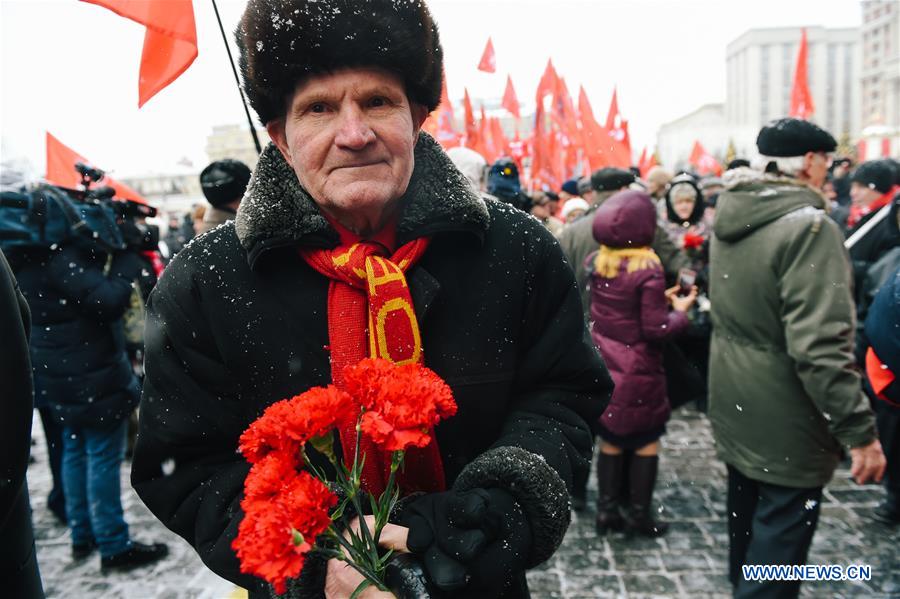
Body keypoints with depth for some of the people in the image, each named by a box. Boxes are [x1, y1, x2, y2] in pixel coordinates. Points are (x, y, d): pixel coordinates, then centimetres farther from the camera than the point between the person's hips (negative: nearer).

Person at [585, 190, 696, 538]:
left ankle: (607, 509, 21)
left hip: (603, 363, 6)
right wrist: (680, 311, -2)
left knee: (611, 438, 15)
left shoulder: (596, 262, 1)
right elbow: (655, 330, -18)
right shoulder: (648, 268, -19)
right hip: (636, 370, -6)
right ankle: (639, 514, 20)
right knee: (646, 441, 10)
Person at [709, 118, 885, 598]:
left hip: (734, 409, 9)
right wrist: (860, 430, -21)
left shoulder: (730, 221, 3)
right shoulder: (809, 227, -23)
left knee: (747, 514, 27)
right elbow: (820, 347, -29)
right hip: (784, 424, -8)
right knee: (779, 540, 6)